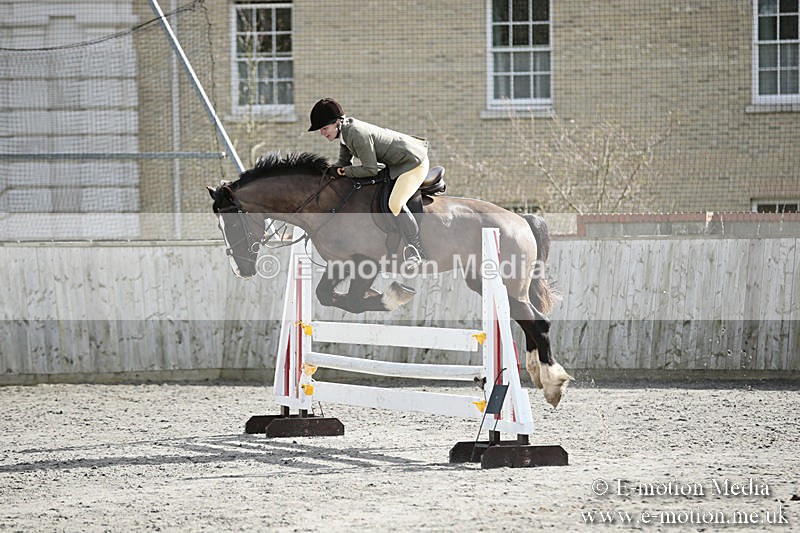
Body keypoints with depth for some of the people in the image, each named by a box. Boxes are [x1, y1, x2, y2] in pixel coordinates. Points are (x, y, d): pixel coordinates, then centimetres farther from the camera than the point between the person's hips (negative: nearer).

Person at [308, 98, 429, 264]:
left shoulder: (357, 133, -29)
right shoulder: (345, 132, 2)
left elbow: (370, 169, -26)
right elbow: (344, 161, 13)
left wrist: (342, 171, -18)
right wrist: (330, 172, -9)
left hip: (414, 163, -11)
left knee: (395, 203, -24)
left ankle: (417, 249, -18)